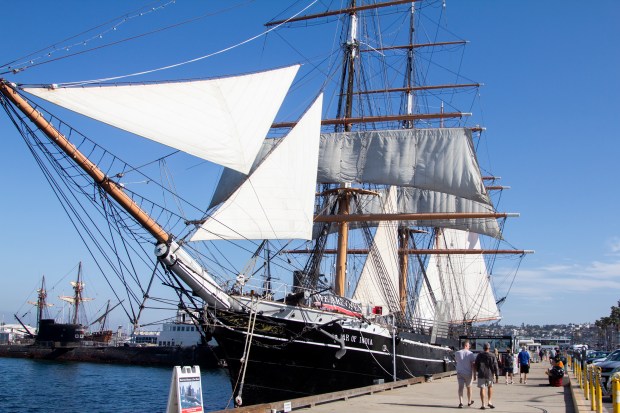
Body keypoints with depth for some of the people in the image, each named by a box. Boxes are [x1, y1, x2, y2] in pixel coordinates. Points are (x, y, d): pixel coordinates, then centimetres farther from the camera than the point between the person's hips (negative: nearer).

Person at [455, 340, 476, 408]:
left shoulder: (457, 353, -1)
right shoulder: (470, 354, -8)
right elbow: (472, 364, -11)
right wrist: (473, 374, -8)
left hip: (460, 373, 1)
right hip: (468, 373, -1)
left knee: (460, 387, -1)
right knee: (469, 387, 16)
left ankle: (460, 402, -15)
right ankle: (469, 401, 31)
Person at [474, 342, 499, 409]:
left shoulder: (479, 355, 1)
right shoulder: (492, 356, -3)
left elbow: (475, 366, 5)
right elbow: (496, 367, -6)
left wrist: (475, 374, 18)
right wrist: (497, 376, -2)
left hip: (481, 374, 0)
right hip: (489, 374, 0)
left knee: (482, 389, 3)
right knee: (490, 387, 21)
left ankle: (483, 404, -1)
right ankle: (489, 402, 14)